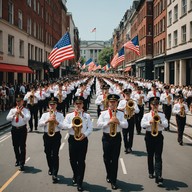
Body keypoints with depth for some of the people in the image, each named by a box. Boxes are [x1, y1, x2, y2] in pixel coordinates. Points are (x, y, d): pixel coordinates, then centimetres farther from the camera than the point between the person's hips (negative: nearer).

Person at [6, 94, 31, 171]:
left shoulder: (25, 110, 0)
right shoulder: (12, 110, 9)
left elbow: (28, 118, -16)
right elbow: (8, 118, -3)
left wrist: (21, 114, -29)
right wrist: (15, 114, -15)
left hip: (22, 129, -4)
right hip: (14, 129, 4)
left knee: (22, 146, -5)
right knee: (15, 146, 13)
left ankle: (22, 163, 0)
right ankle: (18, 160, 33)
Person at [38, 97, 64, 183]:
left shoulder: (60, 115, 4)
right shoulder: (45, 114, 9)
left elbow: (62, 126, -6)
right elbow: (39, 124, -3)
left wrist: (56, 122, -21)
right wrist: (47, 121, -16)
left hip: (56, 135, -3)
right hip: (47, 135, 3)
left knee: (55, 155, -9)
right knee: (48, 154, 14)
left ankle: (54, 174, -10)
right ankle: (51, 168, 39)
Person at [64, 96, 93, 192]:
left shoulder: (87, 116, 6)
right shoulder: (69, 115, 8)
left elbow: (90, 128, 1)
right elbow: (64, 125, -3)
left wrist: (85, 134, -15)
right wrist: (71, 125, -21)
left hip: (83, 139, -1)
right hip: (72, 139, 1)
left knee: (81, 161, -3)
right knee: (73, 160, 10)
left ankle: (79, 183, 0)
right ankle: (76, 176, 37)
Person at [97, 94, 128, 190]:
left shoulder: (121, 114, 7)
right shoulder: (103, 113, 3)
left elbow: (126, 125, 0)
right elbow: (99, 124, -7)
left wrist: (119, 122, -16)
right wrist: (108, 122, -18)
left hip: (117, 137, 0)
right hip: (106, 137, 0)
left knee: (115, 160, 0)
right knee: (107, 158, 9)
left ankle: (113, 181, 5)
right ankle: (109, 175, 35)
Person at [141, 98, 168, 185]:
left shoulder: (162, 115, 8)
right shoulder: (146, 115, 4)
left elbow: (166, 125, -3)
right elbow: (142, 125, -7)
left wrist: (160, 121, -18)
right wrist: (149, 122, -21)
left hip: (159, 136, 0)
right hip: (149, 135, 1)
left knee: (158, 156, -8)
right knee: (150, 155, 12)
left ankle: (158, 176, -14)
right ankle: (151, 172, 29)